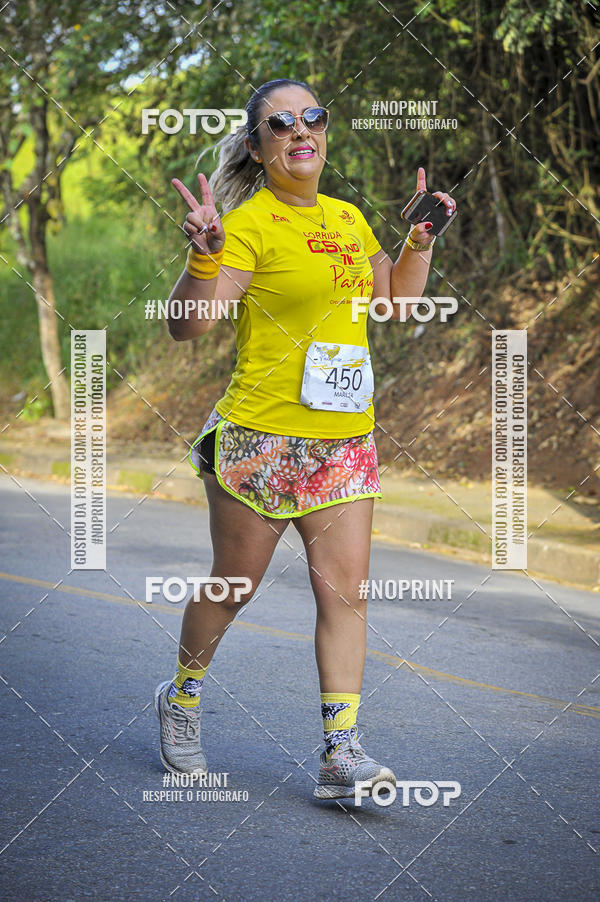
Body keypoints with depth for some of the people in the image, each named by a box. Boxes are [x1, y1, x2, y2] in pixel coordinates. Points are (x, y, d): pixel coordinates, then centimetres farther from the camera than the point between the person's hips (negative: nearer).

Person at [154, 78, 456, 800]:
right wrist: (204, 253, -32)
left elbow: (395, 302, 25)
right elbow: (187, 325, -17)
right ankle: (181, 699, 33)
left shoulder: (348, 218, 12)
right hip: (260, 439, -5)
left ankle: (341, 751, -1)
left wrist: (421, 237, 14)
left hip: (346, 440, 5)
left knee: (345, 588, -2)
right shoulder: (249, 224, -10)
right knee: (234, 585, 7)